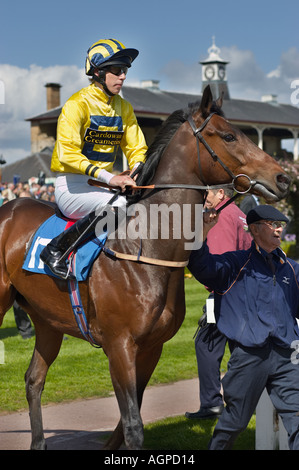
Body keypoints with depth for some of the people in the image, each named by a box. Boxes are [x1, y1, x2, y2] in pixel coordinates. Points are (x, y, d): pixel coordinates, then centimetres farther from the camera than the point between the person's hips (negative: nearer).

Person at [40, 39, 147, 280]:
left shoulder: (124, 108, 10)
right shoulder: (77, 104, -12)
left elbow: (136, 148, 13)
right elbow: (67, 153, -21)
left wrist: (136, 174, -11)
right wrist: (108, 177, -29)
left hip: (101, 186, 7)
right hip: (71, 186, -7)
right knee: (118, 204, -32)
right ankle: (56, 250, -23)